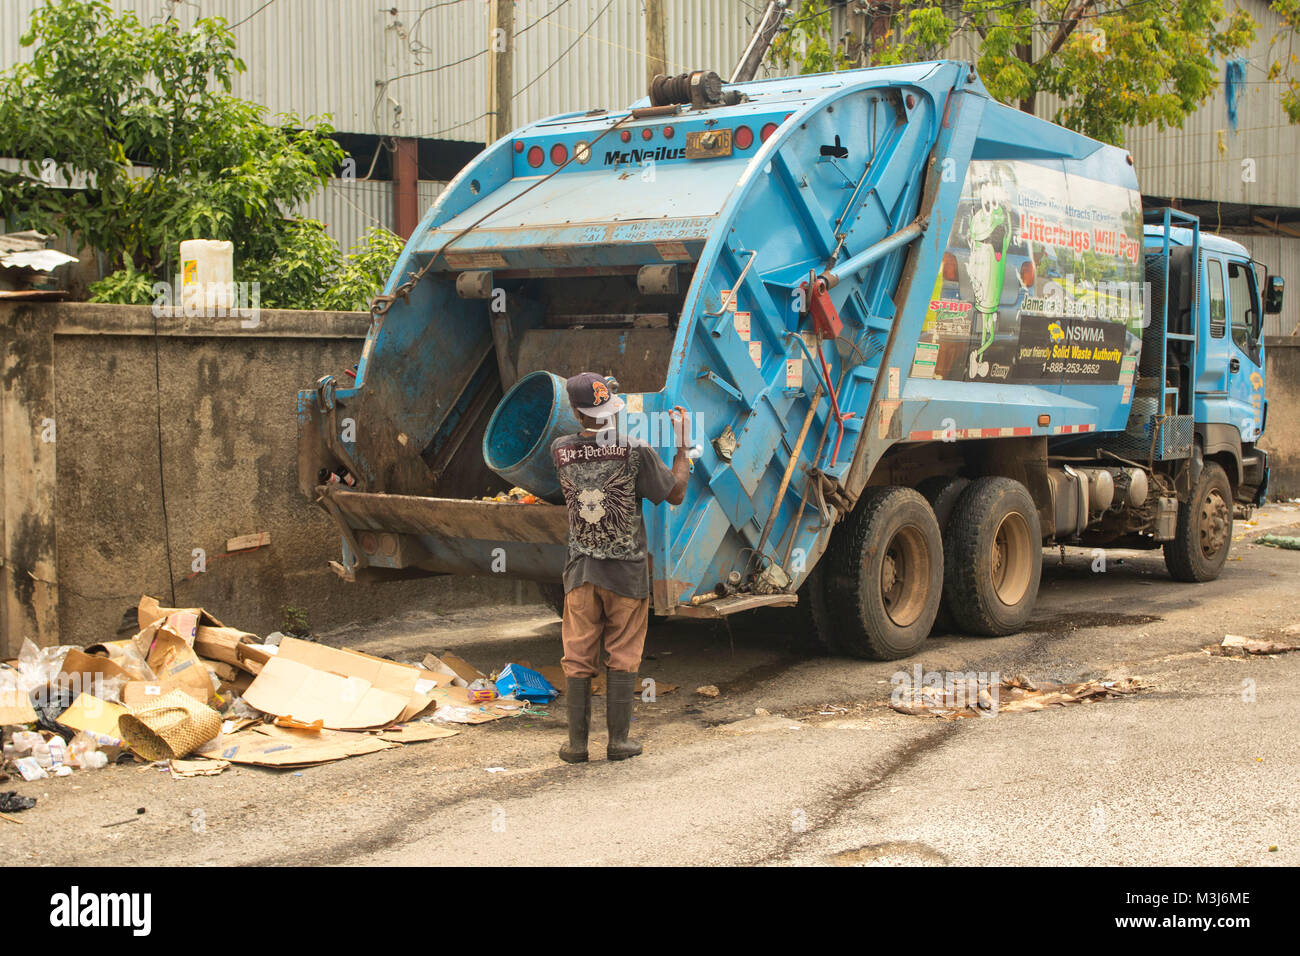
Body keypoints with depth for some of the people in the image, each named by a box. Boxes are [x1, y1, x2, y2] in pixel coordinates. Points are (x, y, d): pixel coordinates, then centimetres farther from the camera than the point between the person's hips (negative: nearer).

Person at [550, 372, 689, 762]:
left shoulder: (560, 450, -4)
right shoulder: (635, 451, -13)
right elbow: (676, 493, -3)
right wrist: (681, 444, 6)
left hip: (580, 569, 2)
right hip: (627, 569, -2)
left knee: (578, 657, 8)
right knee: (622, 657, 7)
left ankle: (576, 743, 12)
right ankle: (619, 740, 12)